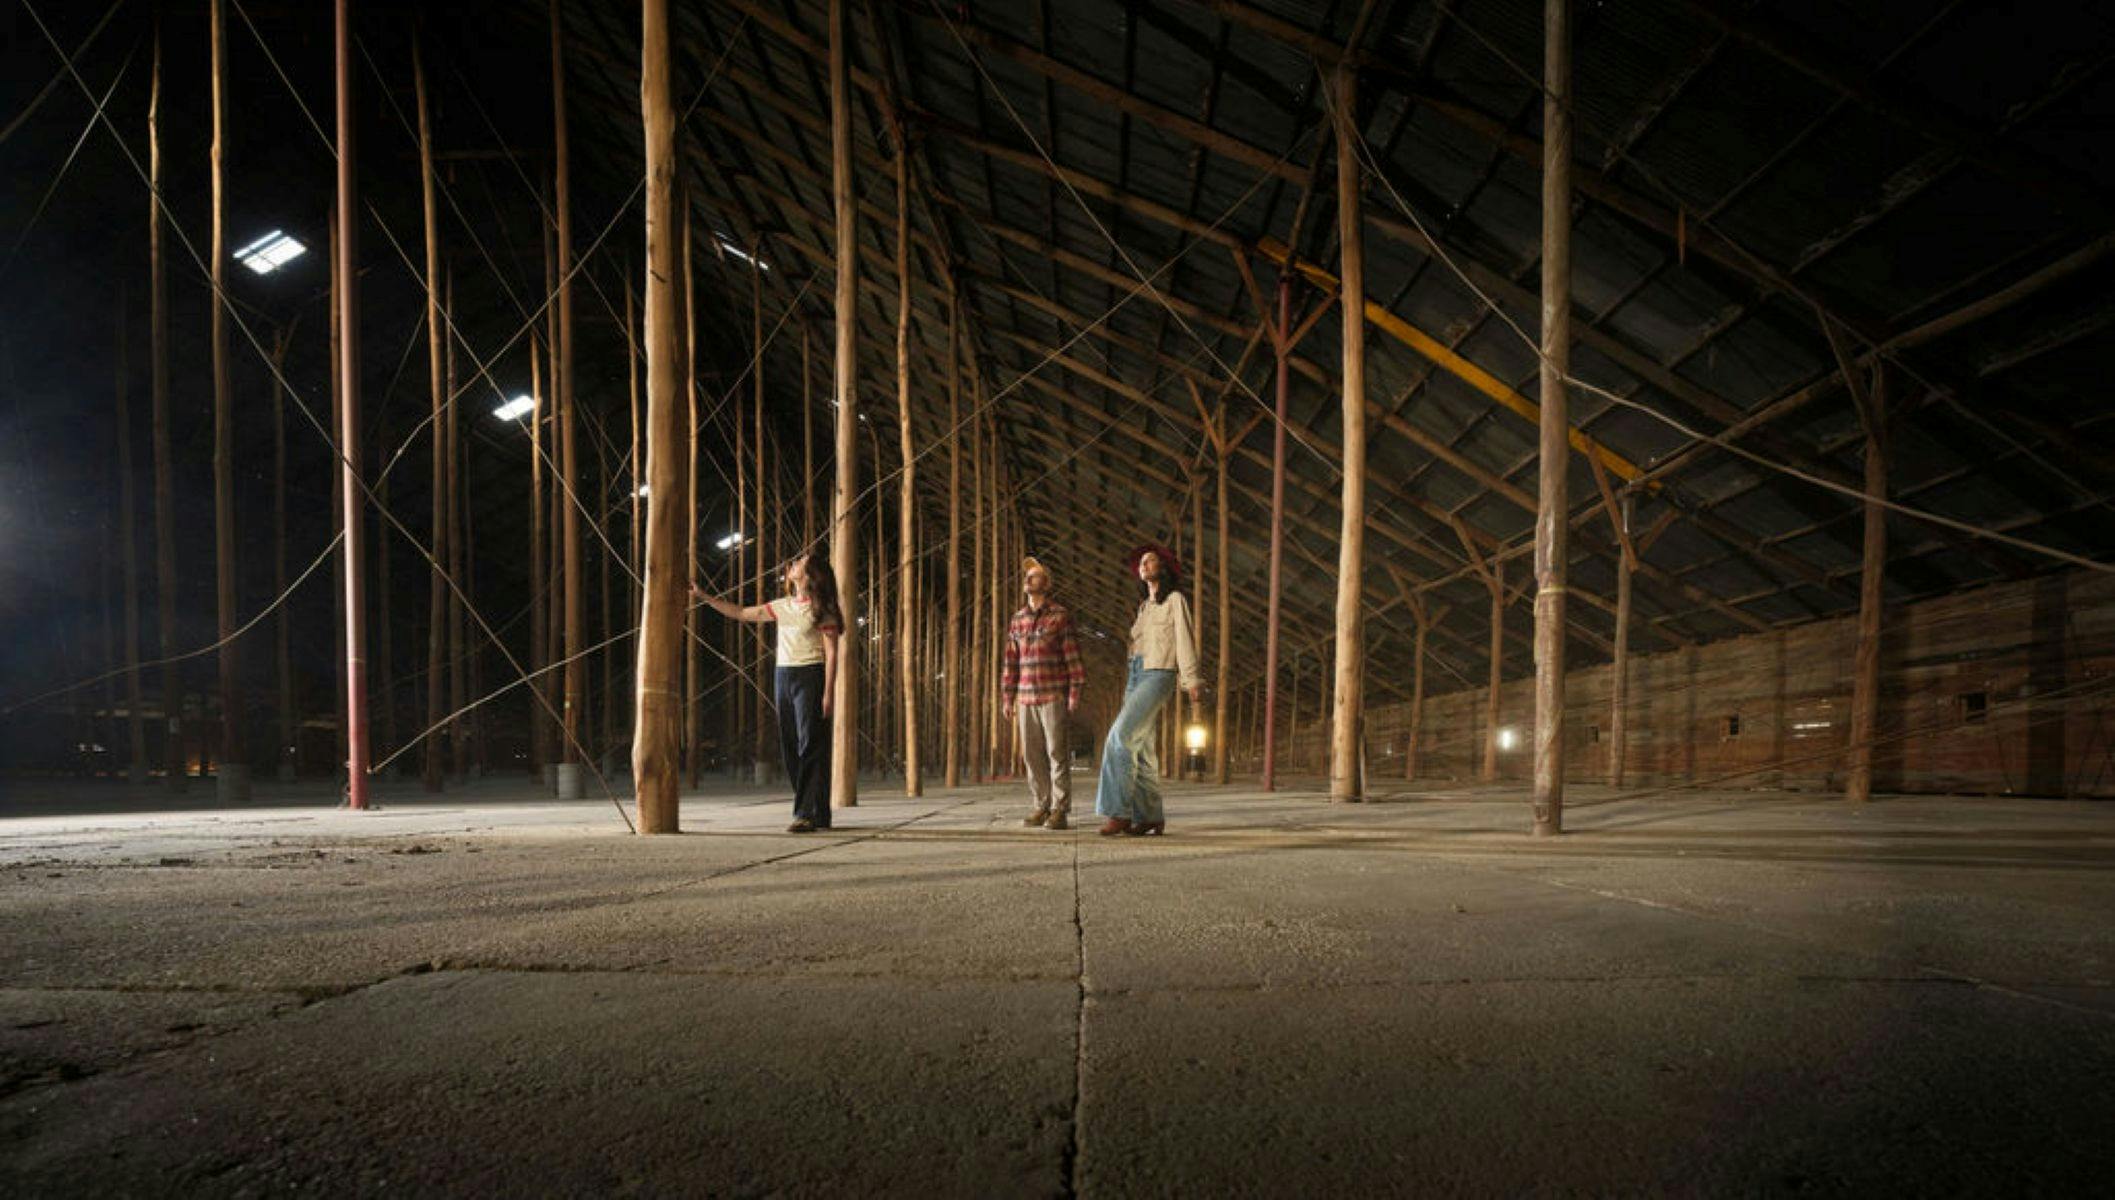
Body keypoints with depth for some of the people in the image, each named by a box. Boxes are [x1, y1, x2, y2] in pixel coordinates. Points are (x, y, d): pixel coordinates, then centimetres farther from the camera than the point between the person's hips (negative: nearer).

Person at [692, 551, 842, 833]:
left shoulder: (822, 609, -5)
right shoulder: (783, 606, 14)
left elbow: (831, 653, -9)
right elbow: (740, 613, 21)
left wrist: (827, 693, -15)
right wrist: (703, 596, 19)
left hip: (811, 675, -7)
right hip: (783, 676, 7)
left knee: (811, 745, -9)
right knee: (790, 746, 5)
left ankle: (808, 814, -9)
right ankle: (817, 813, 11)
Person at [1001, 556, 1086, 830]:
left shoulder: (1060, 616, -1)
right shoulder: (1017, 620, 13)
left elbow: (1072, 656, -5)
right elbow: (1011, 661, 14)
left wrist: (1075, 694, -11)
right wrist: (1007, 698, 11)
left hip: (1054, 696, -5)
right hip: (1026, 698, 5)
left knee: (1057, 752, -3)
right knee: (1032, 754, 6)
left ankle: (1059, 810, 1)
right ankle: (1042, 807, 14)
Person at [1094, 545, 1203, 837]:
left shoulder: (1175, 599, 2)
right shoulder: (1144, 606, 23)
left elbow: (1185, 640, -7)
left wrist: (1192, 680, -17)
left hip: (1158, 674, -7)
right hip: (1136, 675, 7)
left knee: (1120, 736, -20)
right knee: (1140, 747, 1)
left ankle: (1119, 811, -19)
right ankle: (1151, 816, 5)